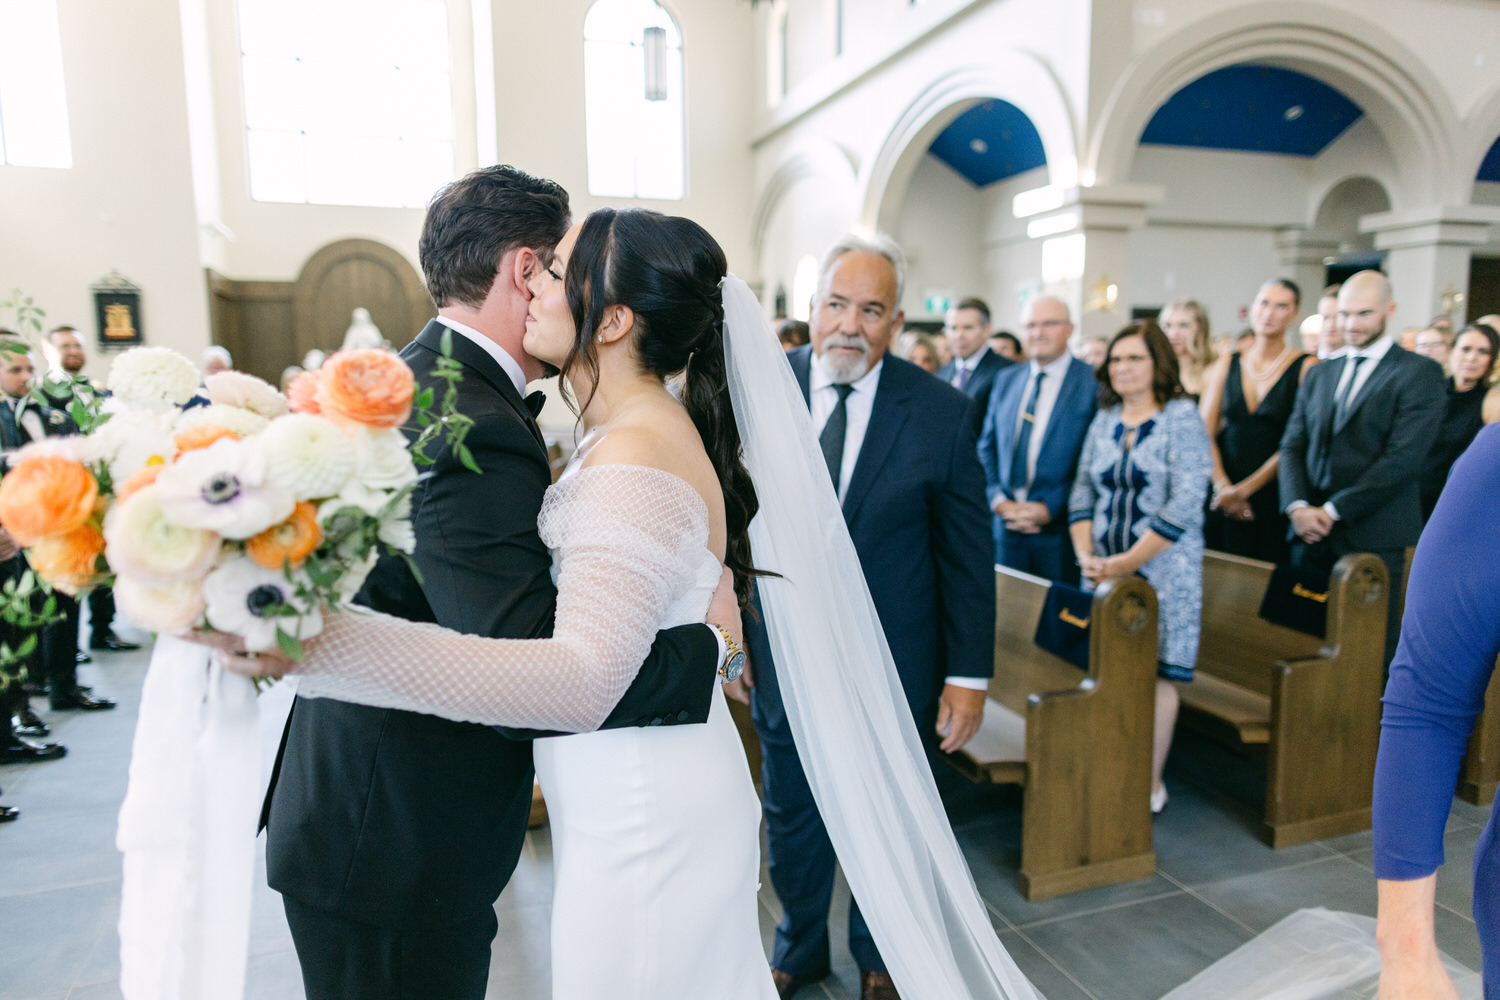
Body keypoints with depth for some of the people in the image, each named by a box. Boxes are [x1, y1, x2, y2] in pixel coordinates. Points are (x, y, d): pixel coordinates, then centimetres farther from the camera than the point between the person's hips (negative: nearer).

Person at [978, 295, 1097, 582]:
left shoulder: (1094, 384, -6)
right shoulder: (1005, 380, 11)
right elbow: (987, 447, 13)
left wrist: (1050, 508, -13)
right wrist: (999, 501, -1)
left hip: (1059, 531, -4)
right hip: (1006, 524, 4)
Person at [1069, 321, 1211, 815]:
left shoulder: (1182, 418, -6)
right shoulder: (1103, 421, 10)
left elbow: (1185, 506, -14)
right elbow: (1083, 491, 10)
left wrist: (1128, 562, -15)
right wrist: (1086, 555, -5)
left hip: (1162, 568, -4)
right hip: (1104, 570, 4)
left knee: (1154, 672, 1)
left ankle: (1151, 782, 14)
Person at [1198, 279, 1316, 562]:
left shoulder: (1306, 367, -2)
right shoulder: (1226, 365, 9)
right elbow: (1204, 433, 4)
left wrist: (1245, 489, -13)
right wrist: (1222, 486, -10)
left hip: (1273, 501, -3)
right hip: (1222, 498, 3)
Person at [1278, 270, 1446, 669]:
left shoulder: (1419, 373, -1)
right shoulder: (1320, 374, 17)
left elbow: (1404, 457, -11)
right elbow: (1293, 446, 11)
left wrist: (1334, 510, -13)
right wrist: (1297, 506, -6)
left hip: (1373, 537, -5)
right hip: (1311, 534, 5)